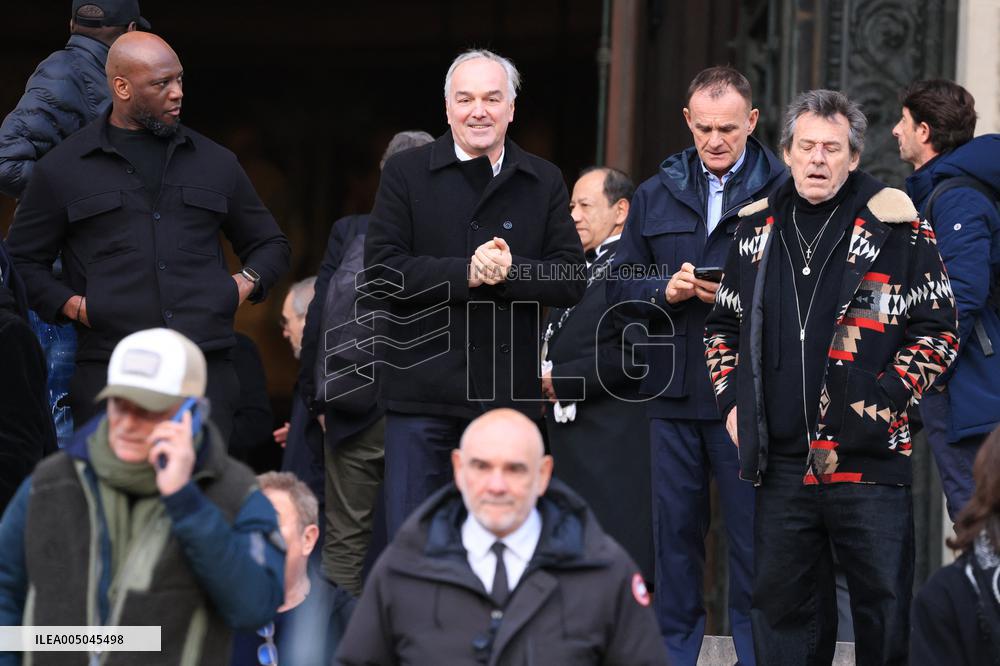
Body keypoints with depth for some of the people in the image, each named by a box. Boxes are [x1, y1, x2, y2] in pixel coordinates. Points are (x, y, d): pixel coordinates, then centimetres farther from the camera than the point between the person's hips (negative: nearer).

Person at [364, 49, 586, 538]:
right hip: (422, 384, -2)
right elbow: (381, 267, -7)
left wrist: (511, 270, -15)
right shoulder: (405, 174, 3)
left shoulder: (543, 182, 9)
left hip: (509, 388, 2)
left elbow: (572, 280, 3)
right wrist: (464, 273, -16)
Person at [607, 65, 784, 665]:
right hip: (674, 392, 4)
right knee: (675, 530, 9)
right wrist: (667, 289, -6)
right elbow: (622, 287, 13)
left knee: (753, 534, 0)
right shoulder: (655, 197, 14)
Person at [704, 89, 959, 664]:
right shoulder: (759, 227, 11)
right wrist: (731, 398, 9)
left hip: (870, 461, -4)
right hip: (781, 461, 4)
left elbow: (938, 331, -3)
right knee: (784, 604, 11)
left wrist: (884, 401, -12)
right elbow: (724, 327, 23)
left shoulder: (895, 226, -3)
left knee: (885, 609, -1)